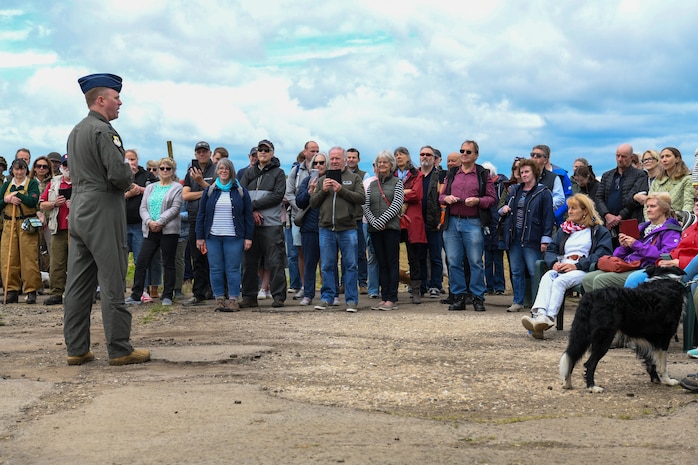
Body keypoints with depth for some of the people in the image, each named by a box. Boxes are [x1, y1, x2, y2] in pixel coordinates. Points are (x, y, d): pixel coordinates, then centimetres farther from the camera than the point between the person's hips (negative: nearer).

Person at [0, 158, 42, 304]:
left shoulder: (32, 184, 4)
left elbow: (33, 201, -12)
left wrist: (17, 194, -9)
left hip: (27, 225, -4)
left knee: (29, 258, -6)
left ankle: (31, 291, -2)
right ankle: (12, 290, 5)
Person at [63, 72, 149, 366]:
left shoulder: (75, 132, 17)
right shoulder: (104, 131, -12)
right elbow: (119, 174, -21)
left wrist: (123, 185, 13)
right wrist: (129, 182, 1)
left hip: (78, 211, 9)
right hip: (103, 212, -9)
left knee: (78, 284, 7)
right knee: (112, 284, -5)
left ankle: (76, 349, 11)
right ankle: (120, 349, -1)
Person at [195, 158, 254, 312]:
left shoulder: (240, 191, 6)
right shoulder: (209, 191, 10)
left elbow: (248, 215, 5)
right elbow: (201, 215, 10)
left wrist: (248, 237, -2)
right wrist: (200, 237, 4)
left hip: (234, 238, -2)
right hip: (213, 237, 2)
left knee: (233, 269, -2)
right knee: (216, 269, 2)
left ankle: (233, 300, 3)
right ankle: (219, 299, 9)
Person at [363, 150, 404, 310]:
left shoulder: (397, 182, 4)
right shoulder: (372, 185, 15)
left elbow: (397, 205, -7)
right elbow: (366, 207, 8)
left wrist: (381, 220, -14)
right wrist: (374, 222, -8)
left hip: (391, 227, -4)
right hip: (375, 229, 4)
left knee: (392, 263, -4)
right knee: (382, 264, 6)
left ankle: (392, 299, -4)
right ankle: (384, 297, 8)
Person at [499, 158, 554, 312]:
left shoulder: (543, 192, -2)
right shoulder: (514, 191, 16)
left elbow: (548, 217, -7)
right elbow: (505, 209, 30)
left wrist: (545, 239, -13)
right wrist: (503, 210, 5)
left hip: (532, 239, -6)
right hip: (514, 237, 6)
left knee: (535, 272, -5)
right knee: (516, 272, 10)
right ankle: (518, 302, 18)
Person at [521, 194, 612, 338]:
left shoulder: (599, 231, 12)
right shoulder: (564, 229, 29)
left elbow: (602, 254, -4)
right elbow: (550, 250, 20)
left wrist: (577, 266, -15)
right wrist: (554, 263, -5)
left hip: (584, 271, -4)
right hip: (561, 268, 4)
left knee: (560, 281, -34)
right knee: (547, 277, -31)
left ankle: (549, 318, -49)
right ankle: (539, 314, -53)